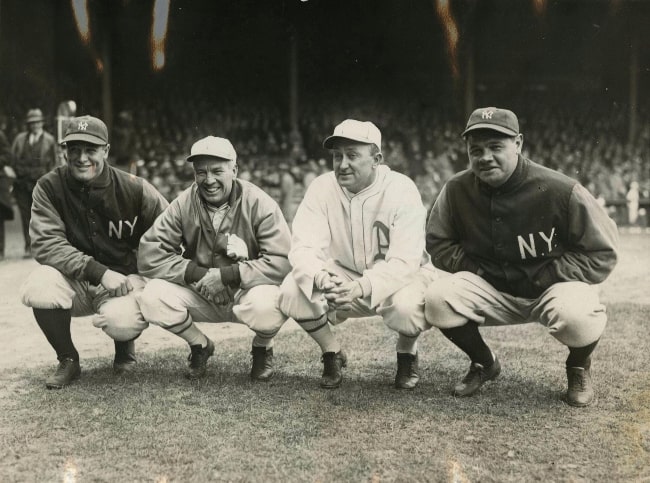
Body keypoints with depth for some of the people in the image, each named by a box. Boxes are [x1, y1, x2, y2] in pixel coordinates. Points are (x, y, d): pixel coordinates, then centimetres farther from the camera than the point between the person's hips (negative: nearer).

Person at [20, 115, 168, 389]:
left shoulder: (134, 189, -9)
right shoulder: (49, 187, -8)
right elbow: (45, 243, -17)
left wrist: (140, 275, -15)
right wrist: (99, 272, -28)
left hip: (123, 280, -1)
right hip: (74, 282, 2)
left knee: (121, 322, -33)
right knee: (38, 289, -30)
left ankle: (124, 347, 11)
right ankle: (67, 361, -1)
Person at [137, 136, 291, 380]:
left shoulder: (259, 204, -16)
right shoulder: (183, 204, -8)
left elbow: (282, 261, -23)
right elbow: (149, 255, -11)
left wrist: (225, 275, -26)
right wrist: (197, 273, -22)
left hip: (246, 292, -3)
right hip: (200, 296, 3)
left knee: (268, 306, -36)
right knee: (152, 297, -22)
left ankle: (262, 348, 4)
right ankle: (200, 346, 9)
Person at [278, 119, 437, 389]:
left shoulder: (401, 190, -21)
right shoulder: (322, 188, -12)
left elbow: (404, 261, -28)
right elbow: (304, 246, -19)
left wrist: (361, 287, -46)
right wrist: (319, 277, -43)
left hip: (398, 277, -3)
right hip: (343, 275, 3)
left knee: (407, 306, -37)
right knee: (292, 291, -24)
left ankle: (407, 352, 2)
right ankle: (332, 354, 3)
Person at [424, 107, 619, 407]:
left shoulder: (561, 191, -19)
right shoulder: (457, 190, -9)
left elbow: (601, 255, -12)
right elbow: (438, 244, 5)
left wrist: (540, 278, -17)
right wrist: (477, 271, -10)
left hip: (552, 287, -3)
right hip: (491, 289, 3)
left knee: (578, 318, -36)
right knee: (438, 299, -23)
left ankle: (578, 366, 5)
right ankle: (483, 363, 9)